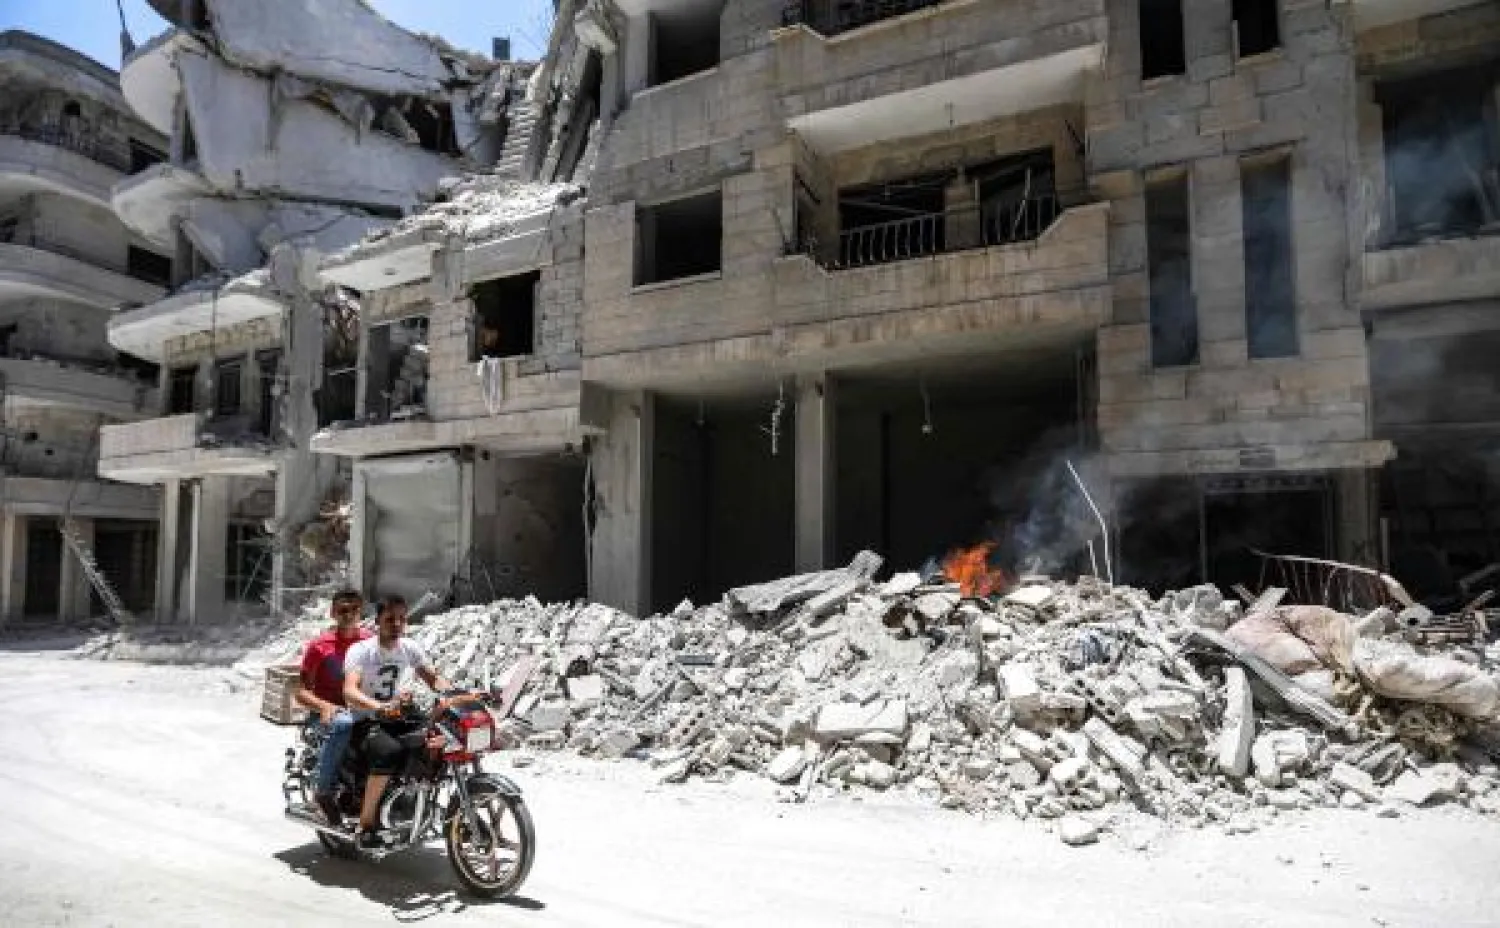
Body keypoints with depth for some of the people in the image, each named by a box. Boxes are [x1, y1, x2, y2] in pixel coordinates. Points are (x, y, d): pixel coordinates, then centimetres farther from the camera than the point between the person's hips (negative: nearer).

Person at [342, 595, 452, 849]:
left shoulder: (410, 648, 4)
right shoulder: (361, 650, -13)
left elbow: (433, 679, 8)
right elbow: (349, 692, -28)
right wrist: (381, 707, -47)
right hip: (364, 722, -6)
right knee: (390, 751, -36)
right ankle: (366, 822, -22)